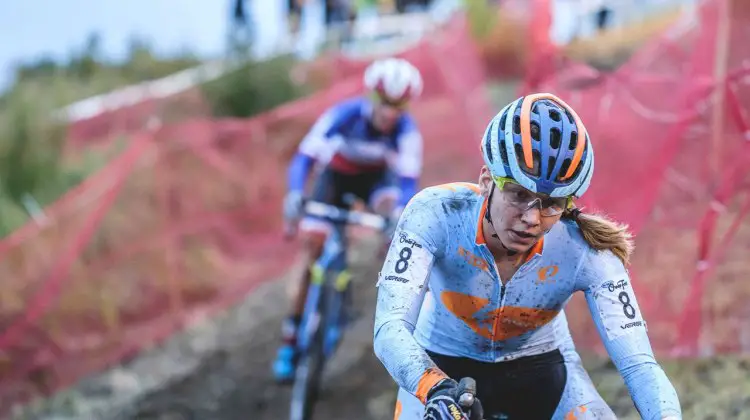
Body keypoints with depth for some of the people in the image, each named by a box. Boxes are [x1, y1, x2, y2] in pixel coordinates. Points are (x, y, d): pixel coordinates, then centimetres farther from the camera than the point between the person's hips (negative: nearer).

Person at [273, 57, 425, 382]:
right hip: (336, 175, -1)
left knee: (392, 207, -33)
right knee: (314, 249, -11)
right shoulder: (344, 114, -33)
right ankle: (291, 339, -4)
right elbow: (304, 156, -36)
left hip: (375, 178, 1)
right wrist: (295, 194, -54)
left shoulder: (407, 130, -29)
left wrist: (398, 214, -53)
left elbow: (408, 181, -32)